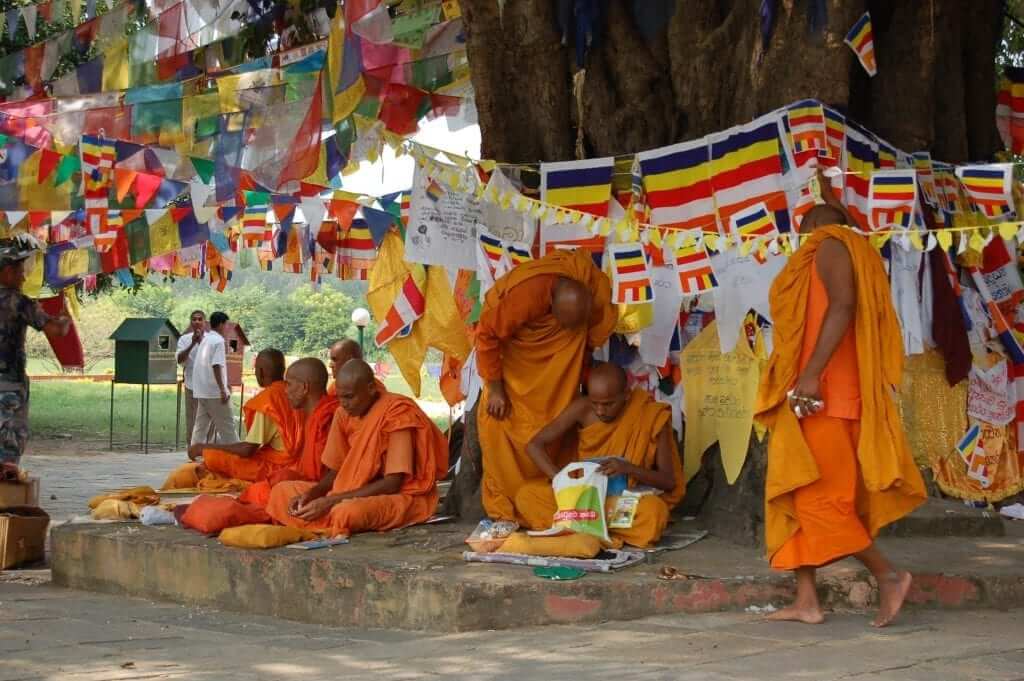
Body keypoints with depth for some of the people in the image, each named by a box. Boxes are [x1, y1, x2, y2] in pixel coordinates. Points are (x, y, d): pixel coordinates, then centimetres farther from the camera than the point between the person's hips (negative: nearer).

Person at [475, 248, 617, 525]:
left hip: (557, 352, 4)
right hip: (511, 339, -4)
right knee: (499, 417, -13)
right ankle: (504, 508, -10)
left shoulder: (598, 291, -26)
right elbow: (487, 335, -27)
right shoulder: (526, 295, -40)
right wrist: (494, 388, -21)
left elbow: (595, 336, -5)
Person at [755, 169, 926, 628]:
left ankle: (888, 574, -6)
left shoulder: (830, 245, -5)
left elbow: (843, 305, -20)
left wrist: (811, 374, -26)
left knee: (818, 495, -10)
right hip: (813, 395, 10)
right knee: (799, 495, 7)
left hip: (820, 392, -10)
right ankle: (807, 601, 6)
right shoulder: (841, 249, 22)